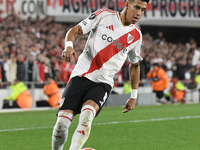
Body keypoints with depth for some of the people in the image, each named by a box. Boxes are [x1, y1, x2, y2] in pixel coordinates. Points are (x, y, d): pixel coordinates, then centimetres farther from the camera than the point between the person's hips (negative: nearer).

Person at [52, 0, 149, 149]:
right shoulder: (104, 15, 1)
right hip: (81, 75, -1)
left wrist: (134, 96, 23)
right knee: (62, 122, -11)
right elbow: (75, 30, 2)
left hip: (103, 82, 1)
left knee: (87, 113, -30)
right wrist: (68, 46, -20)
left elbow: (134, 65, 24)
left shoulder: (136, 36, 10)